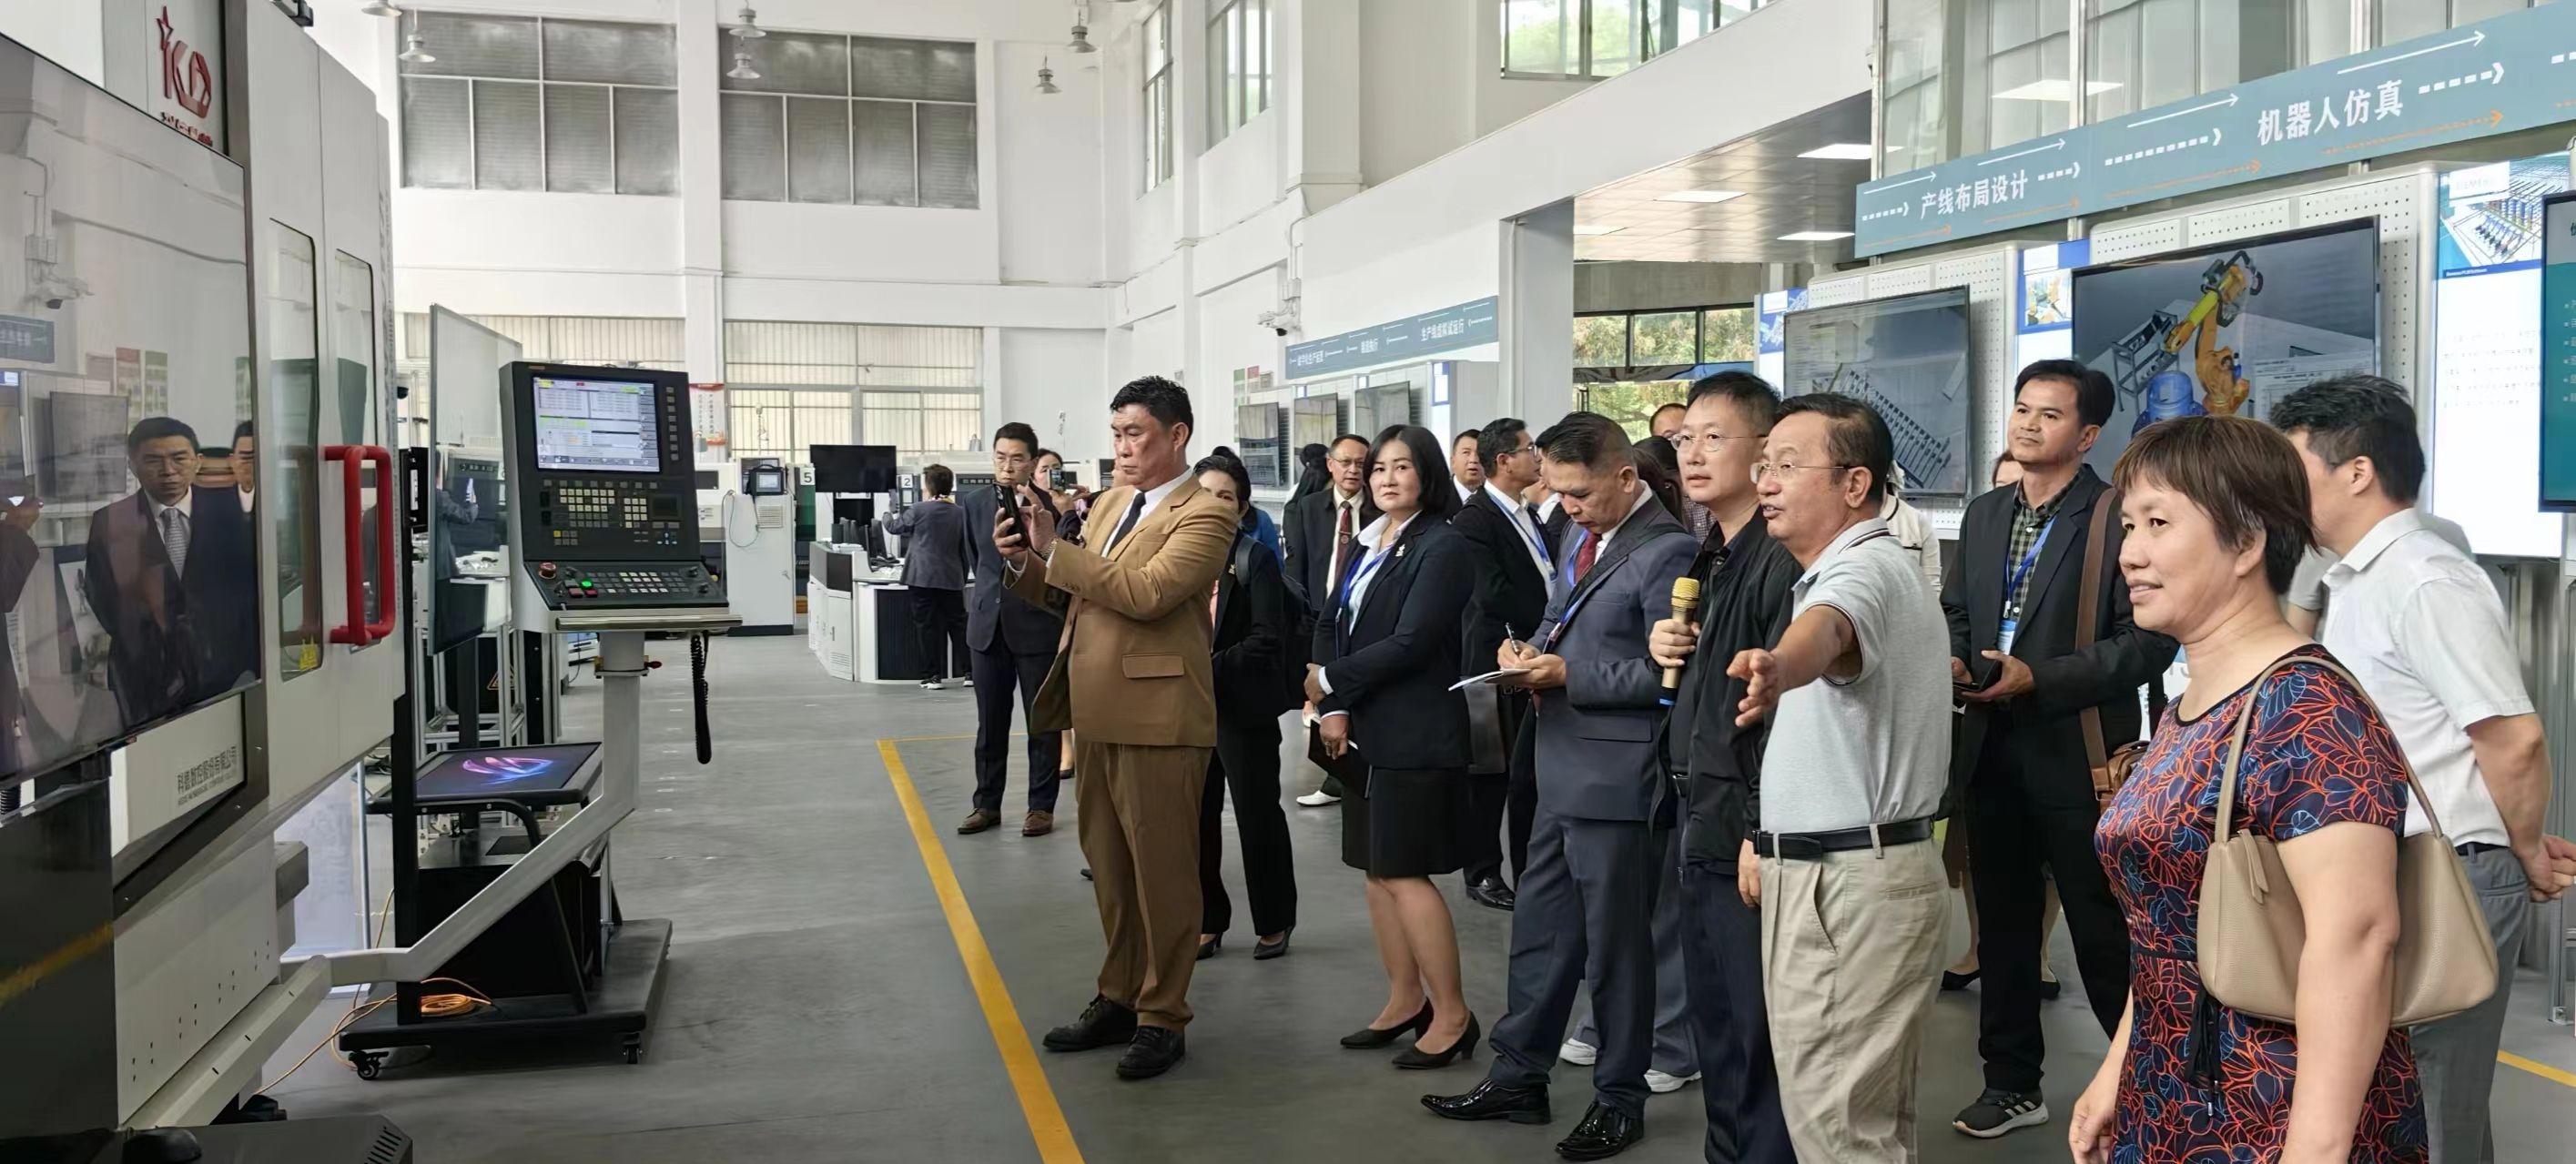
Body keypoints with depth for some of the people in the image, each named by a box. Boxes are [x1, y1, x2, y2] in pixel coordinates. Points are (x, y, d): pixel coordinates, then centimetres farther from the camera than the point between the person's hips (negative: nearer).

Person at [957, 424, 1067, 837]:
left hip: (1037, 625, -4)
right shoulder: (975, 502, 5)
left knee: (1042, 722, 6)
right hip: (988, 625, 4)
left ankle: (1041, 806, 16)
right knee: (990, 723, 12)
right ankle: (987, 804, 22)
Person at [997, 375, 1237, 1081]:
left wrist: (1055, 550, -22)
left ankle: (1163, 1018, 14)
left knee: (1162, 872, 2)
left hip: (1157, 718, -8)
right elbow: (1072, 596, 20)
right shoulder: (1111, 502, 15)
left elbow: (1146, 592, -25)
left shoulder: (1204, 515, -11)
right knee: (1110, 870, 18)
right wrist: (1025, 562, 0)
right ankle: (1119, 998, 31)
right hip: (1098, 715, 8)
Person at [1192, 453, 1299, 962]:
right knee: (1197, 815, 8)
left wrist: (1211, 669, -21)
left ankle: (1273, 922, 18)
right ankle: (1207, 921, 20)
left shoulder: (1256, 559, -6)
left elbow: (1267, 639, -14)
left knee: (1258, 815, 5)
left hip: (1243, 706, -4)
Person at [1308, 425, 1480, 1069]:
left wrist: (1332, 680, -10)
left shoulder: (1441, 547, -11)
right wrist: (1333, 707, -5)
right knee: (1377, 869, 12)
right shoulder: (1367, 543, 14)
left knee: (1405, 871, -7)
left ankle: (1452, 1014, 3)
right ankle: (1405, 999, 24)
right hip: (1365, 731, 8)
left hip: (1416, 735, -8)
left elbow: (1409, 642, -18)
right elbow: (1330, 624, 8)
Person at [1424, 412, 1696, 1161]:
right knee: (1539, 931, 16)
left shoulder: (1664, 551, -16)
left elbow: (1671, 672, -20)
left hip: (1618, 780, -9)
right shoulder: (1579, 538, 12)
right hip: (1563, 771, 9)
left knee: (1614, 944, 6)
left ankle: (1620, 1100, 22)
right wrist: (1534, 652, 1)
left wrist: (1571, 676, -20)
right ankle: (1519, 1078, 29)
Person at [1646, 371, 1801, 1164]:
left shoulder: (1781, 558, -17)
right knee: (1714, 1025, 18)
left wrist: (1762, 834, -21)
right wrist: (1668, 649, 3)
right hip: (1702, 827, 9)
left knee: (1760, 1034, 1)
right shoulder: (1710, 556, 12)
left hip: (1749, 832, -9)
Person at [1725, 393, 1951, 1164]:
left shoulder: (1863, 570, -18)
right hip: (1829, 869, 11)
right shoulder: (1860, 569, 17)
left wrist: (1776, 668, -65)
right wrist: (1775, 832, 19)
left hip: (1849, 884, -11)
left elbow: (1827, 630, -44)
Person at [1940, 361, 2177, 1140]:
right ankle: (2012, 1082, 27)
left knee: (2104, 931, 3)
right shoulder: (1983, 517, 12)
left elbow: (2150, 639, -15)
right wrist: (1953, 659, -5)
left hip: (2077, 755, -6)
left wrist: (2039, 679, -20)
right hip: (1990, 751, 6)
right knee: (2003, 922, 15)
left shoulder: (2118, 517, -10)